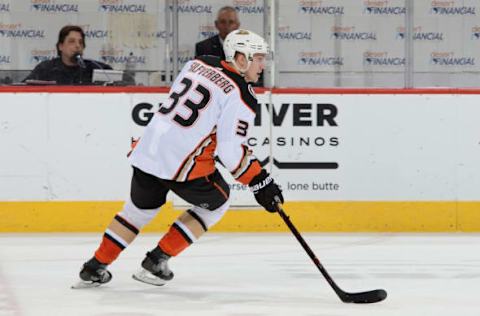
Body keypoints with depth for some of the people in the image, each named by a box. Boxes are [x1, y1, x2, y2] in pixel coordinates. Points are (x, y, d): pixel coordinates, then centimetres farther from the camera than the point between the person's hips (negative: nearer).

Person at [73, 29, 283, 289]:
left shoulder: (198, 63, 12)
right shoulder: (241, 95, -10)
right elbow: (231, 151, -15)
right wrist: (260, 182, -8)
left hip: (148, 148, 7)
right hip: (183, 162, -7)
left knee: (141, 207, 27)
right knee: (216, 203, 19)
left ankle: (94, 268, 27)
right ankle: (156, 261, 15)